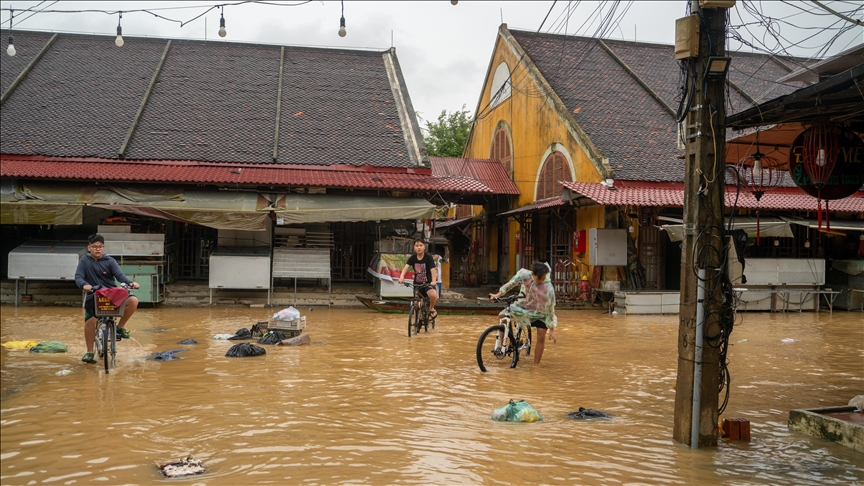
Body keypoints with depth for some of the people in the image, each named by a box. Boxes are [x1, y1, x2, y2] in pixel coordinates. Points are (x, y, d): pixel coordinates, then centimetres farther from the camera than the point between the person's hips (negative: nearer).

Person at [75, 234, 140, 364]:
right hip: (93, 296, 0)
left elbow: (120, 275, -9)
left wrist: (130, 282, -30)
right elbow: (78, 277, -6)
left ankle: (120, 327, -3)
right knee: (90, 321, -21)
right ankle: (89, 352, -3)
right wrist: (84, 285, -30)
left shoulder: (110, 261, 3)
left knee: (133, 300, -25)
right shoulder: (84, 260, 4)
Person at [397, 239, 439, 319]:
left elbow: (433, 270, -25)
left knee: (433, 295, -31)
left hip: (428, 283, -3)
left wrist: (434, 281, -44)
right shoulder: (412, 258, -6)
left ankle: (431, 309, -1)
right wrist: (401, 277, -41)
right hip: (417, 283, 3)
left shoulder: (428, 257, -14)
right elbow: (406, 267, -21)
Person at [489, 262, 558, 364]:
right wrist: (498, 294, -21)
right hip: (523, 306, 2)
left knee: (541, 337, -11)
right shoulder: (525, 275, -29)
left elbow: (550, 309, -22)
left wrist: (552, 330, -18)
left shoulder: (549, 289, -31)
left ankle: (536, 365, 2)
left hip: (540, 312, -2)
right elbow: (511, 284, -13)